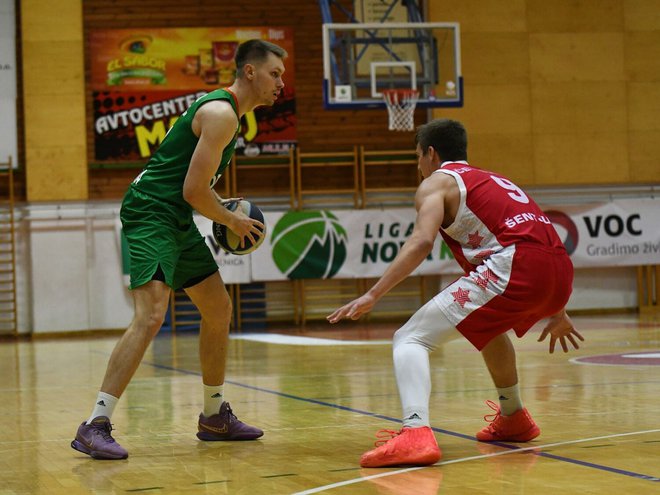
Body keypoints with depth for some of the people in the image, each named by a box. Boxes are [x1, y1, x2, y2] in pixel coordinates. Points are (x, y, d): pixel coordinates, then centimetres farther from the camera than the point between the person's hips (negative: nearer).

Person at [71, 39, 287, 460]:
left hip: (178, 221, 11)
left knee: (220, 311, 15)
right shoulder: (221, 114, -16)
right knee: (151, 315, -24)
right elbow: (194, 192, -19)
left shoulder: (226, 111, 17)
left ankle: (215, 417, 28)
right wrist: (233, 221, -4)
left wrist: (226, 210, 12)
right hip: (150, 215, -11)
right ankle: (95, 427, -24)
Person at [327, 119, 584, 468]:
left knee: (411, 339, -6)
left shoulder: (437, 182, 12)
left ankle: (415, 433, -30)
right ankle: (513, 420, 48)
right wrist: (557, 314, 45)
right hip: (560, 273, 8)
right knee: (487, 321, 39)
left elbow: (422, 241, -9)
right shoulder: (492, 180, 34)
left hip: (514, 268, -8)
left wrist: (372, 295, -12)